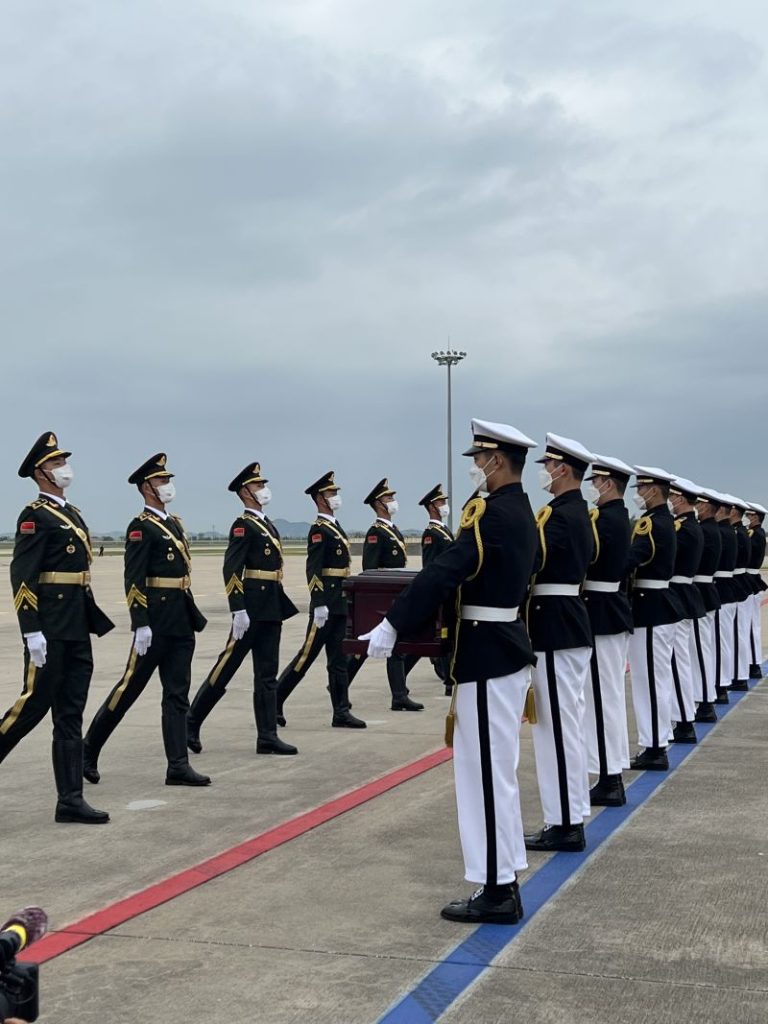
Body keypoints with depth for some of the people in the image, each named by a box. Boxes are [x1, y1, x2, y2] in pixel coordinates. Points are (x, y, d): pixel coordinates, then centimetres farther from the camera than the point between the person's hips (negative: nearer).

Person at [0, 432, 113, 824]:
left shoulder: (73, 513, 17)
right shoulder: (34, 516, -9)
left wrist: (95, 620, 18)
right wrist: (32, 632, -21)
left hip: (77, 630, 8)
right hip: (49, 630, -8)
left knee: (70, 714, 7)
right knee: (35, 703, -4)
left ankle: (70, 800, 10)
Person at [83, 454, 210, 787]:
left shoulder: (174, 522, 15)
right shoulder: (141, 527, -11)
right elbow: (133, 581, -17)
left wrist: (193, 615, 19)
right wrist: (141, 625, -22)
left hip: (182, 621, 8)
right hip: (156, 620, -8)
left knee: (177, 694, 6)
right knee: (129, 687, 0)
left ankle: (178, 766, 6)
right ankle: (89, 750, 15)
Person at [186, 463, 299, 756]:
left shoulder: (268, 524, 17)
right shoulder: (243, 526, -11)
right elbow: (231, 570, -18)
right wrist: (238, 610, -23)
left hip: (271, 609, 9)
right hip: (252, 608, -9)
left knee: (267, 674, 7)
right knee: (227, 666, -2)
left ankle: (267, 737, 9)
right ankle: (191, 723, 10)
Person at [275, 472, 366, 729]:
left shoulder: (335, 527, 16)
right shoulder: (319, 530, -12)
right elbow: (313, 570, -19)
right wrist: (320, 604, -24)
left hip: (340, 603, 9)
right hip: (327, 604, -9)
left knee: (338, 659, 8)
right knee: (307, 655, -3)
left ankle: (341, 713, 10)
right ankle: (274, 703, 7)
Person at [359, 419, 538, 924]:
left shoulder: (493, 513, -18)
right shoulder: (520, 510, 12)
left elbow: (444, 572, -25)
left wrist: (393, 626, -23)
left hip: (487, 657, -10)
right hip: (506, 648, 10)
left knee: (486, 772, -3)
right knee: (495, 770, 15)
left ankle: (497, 891, 4)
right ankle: (503, 882, 23)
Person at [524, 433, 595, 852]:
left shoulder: (559, 515, -17)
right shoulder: (579, 512, 14)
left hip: (554, 628, -10)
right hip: (569, 623, 10)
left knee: (557, 726, -4)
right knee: (566, 724, 14)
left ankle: (565, 826, 2)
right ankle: (570, 819, 21)